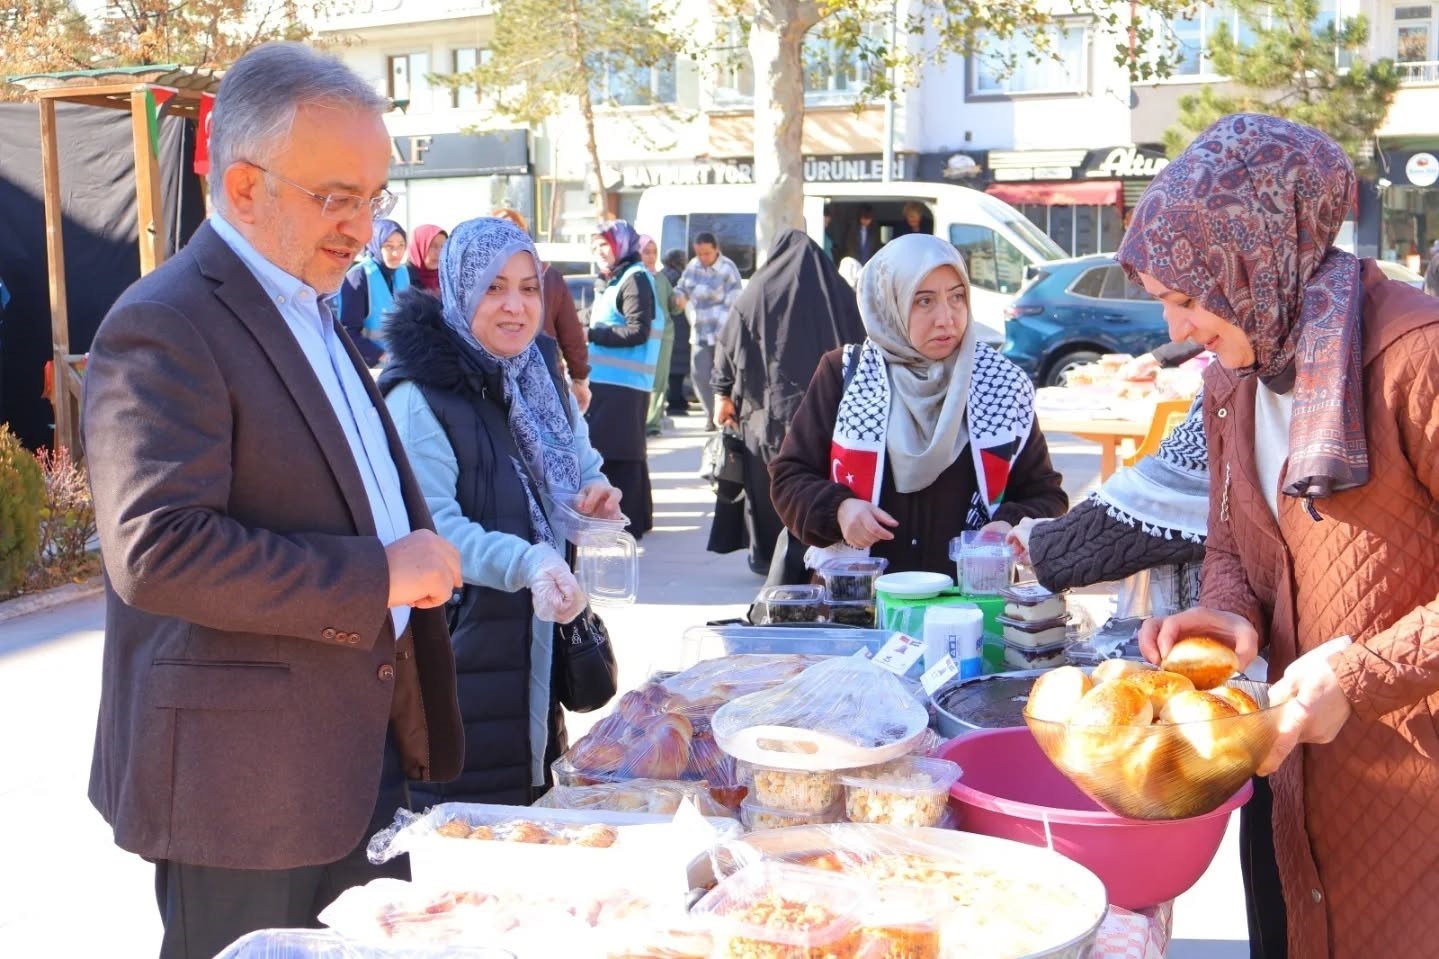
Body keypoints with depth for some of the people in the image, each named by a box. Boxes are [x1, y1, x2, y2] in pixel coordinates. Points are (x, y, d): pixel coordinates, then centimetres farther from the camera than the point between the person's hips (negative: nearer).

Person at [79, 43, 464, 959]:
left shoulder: (311, 311, 15)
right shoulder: (163, 328, -16)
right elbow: (156, 551, -26)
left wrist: (421, 559, 10)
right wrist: (376, 577, -23)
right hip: (249, 776, -9)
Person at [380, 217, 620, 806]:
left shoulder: (542, 370, 9)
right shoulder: (420, 395, -16)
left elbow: (581, 462, 20)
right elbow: (433, 524, -22)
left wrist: (595, 492, -4)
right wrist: (527, 564, -37)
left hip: (542, 643, 7)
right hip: (464, 646, -7)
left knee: (534, 802, 16)